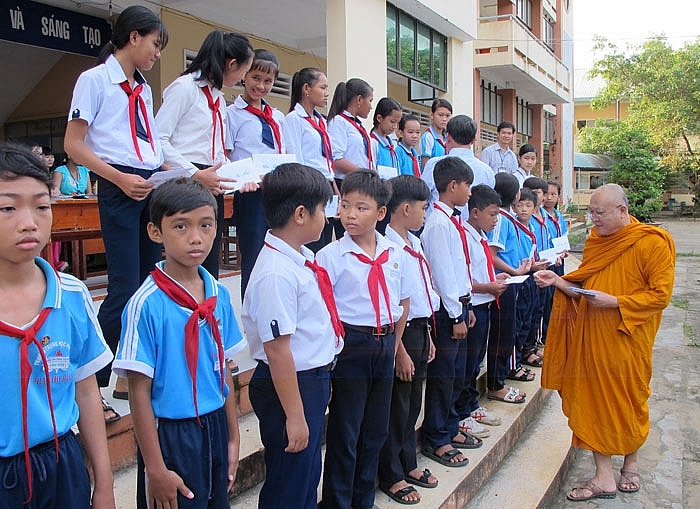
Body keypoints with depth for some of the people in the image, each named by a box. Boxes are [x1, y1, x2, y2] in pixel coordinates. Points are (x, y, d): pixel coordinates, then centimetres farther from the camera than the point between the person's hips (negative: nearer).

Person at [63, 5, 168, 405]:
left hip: (153, 188, 7)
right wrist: (121, 179, -17)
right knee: (125, 288, -11)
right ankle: (93, 381, 3)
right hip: (120, 189, -7)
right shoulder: (95, 79, -2)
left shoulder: (144, 89, 18)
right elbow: (73, 144, -7)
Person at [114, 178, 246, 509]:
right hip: (170, 434, -5)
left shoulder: (219, 295, -1)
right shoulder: (146, 304, -17)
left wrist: (232, 438, 11)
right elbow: (139, 392, -13)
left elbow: (223, 370, 7)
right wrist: (155, 468, -11)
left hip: (214, 428, 5)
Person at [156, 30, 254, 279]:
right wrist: (195, 174, -19)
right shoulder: (184, 87, -7)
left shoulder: (219, 98, 21)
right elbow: (159, 140, -14)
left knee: (210, 266, 9)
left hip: (212, 186, 8)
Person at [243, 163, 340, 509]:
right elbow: (277, 351, -25)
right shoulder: (277, 273, -26)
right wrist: (294, 415, -19)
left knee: (309, 477, 26)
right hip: (290, 385, -9)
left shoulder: (303, 257, 2)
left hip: (315, 379, 9)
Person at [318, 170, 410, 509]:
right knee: (344, 433, 6)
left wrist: (393, 343, 8)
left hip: (385, 346, 5)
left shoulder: (395, 255, 3)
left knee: (375, 430, 16)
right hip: (351, 346, -5)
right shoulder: (330, 256, -11)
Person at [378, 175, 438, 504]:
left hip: (420, 329, 9)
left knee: (413, 401, 20)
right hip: (401, 332, -9)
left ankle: (408, 464, 37)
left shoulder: (414, 242, 10)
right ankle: (391, 476, 24)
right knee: (397, 405, 6)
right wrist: (400, 351, -17)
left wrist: (427, 336, 17)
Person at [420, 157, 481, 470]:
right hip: (446, 309, -9)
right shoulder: (438, 223, -17)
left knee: (457, 374, 18)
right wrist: (456, 315, -16)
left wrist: (467, 307, 16)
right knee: (442, 376, 2)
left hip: (460, 305, 9)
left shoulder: (453, 221, 12)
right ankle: (436, 442, 16)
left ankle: (450, 430, 34)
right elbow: (442, 272, -19)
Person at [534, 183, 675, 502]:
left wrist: (614, 302, -21)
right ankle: (604, 478, 17)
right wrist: (558, 281, -3)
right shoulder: (596, 240, 8)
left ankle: (631, 464, 33)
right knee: (594, 402, 6)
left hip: (627, 339, -5)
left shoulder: (652, 243, -10)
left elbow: (660, 295, -14)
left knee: (629, 403, 10)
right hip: (591, 338, 5)